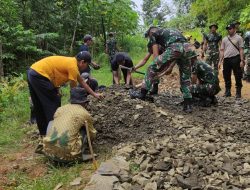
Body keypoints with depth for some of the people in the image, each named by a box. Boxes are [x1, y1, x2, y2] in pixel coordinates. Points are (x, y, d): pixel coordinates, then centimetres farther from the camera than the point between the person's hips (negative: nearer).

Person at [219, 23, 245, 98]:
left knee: (238, 76, 0)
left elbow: (241, 50, -2)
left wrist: (242, 60, -10)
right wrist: (220, 61, 6)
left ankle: (238, 92, 9)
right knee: (226, 76, 9)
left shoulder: (238, 38, 2)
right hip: (226, 59, 4)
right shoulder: (224, 39, 13)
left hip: (235, 58, -4)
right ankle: (227, 91, 21)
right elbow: (222, 50, 13)